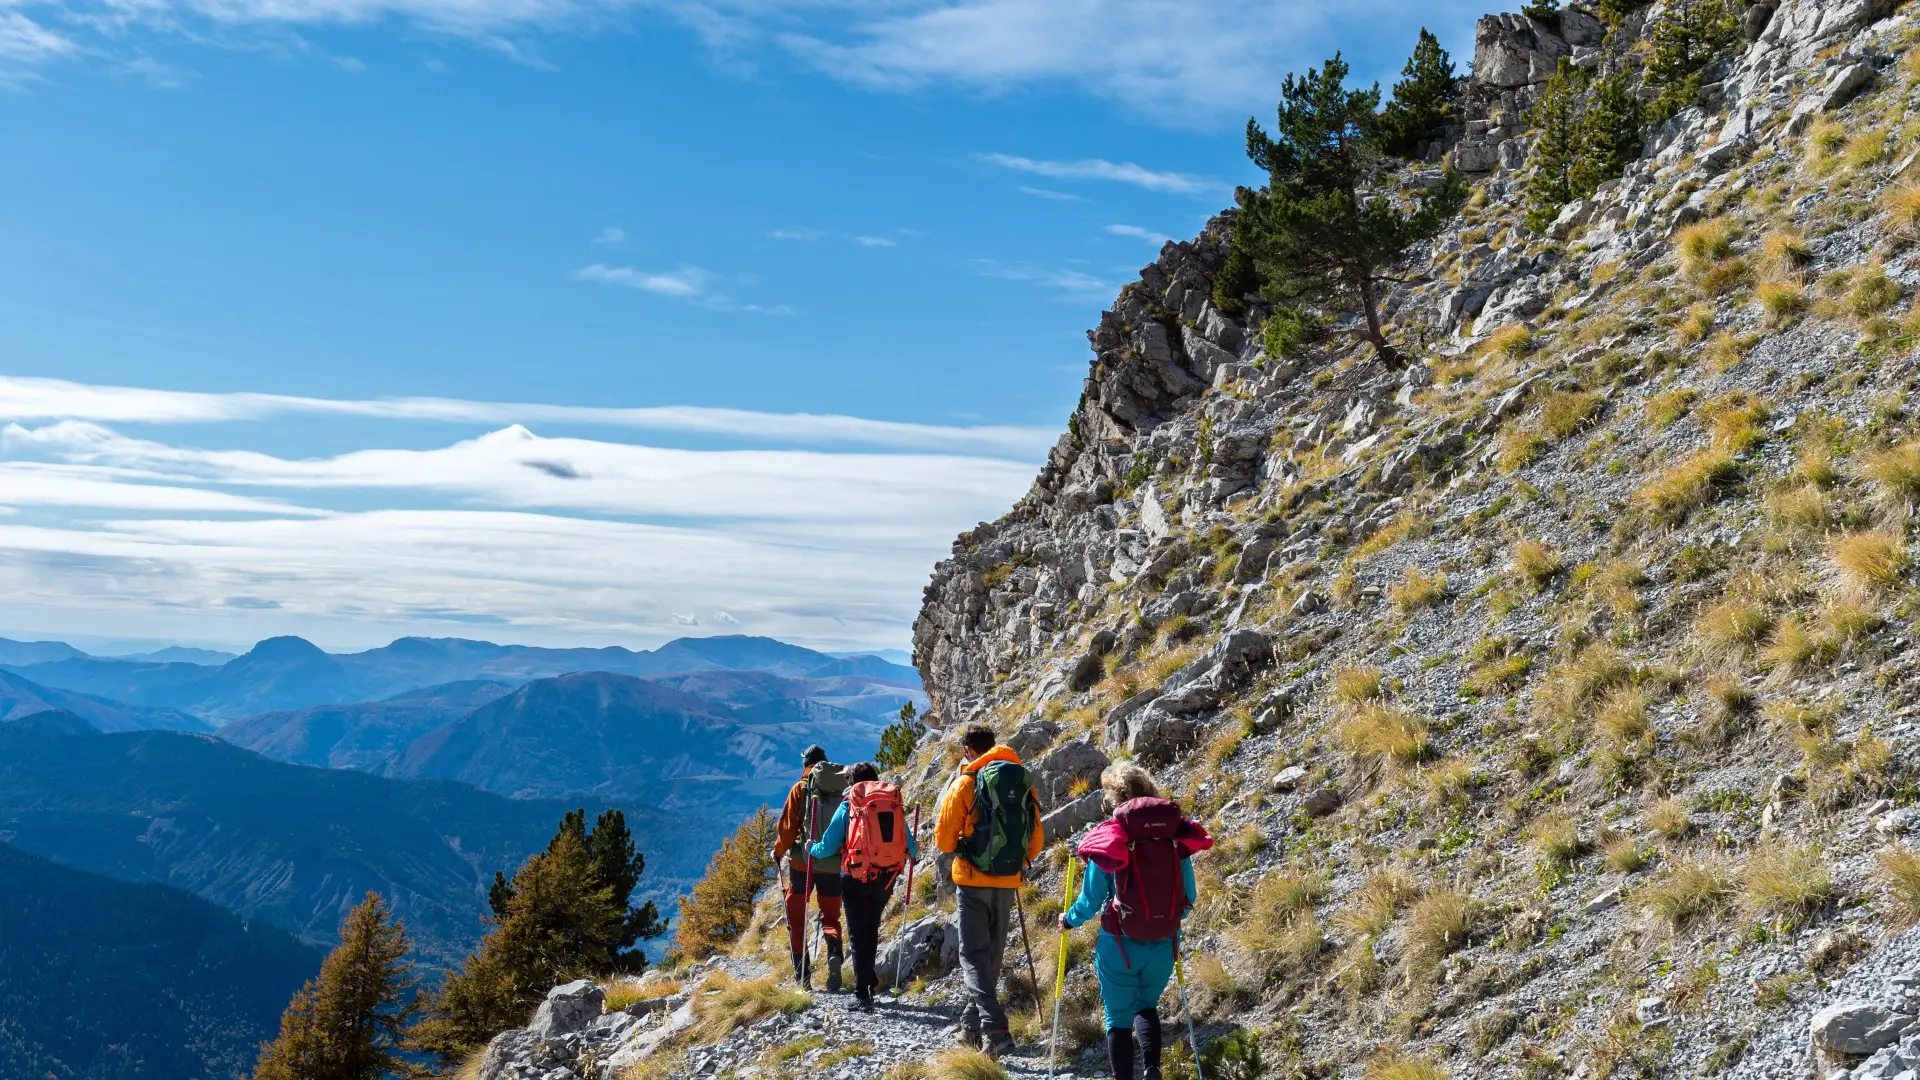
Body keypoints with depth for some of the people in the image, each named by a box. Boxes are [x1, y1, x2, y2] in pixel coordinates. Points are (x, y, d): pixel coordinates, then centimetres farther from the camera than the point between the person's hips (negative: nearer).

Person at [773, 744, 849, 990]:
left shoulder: (801, 788, -5)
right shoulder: (843, 788, 2)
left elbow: (787, 825, -4)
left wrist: (778, 851, 12)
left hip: (803, 862, -2)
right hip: (834, 865, 2)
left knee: (796, 916, 11)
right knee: (830, 916, 15)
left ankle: (802, 973, 3)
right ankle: (834, 954, -15)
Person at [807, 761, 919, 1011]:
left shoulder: (849, 806, -4)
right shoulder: (895, 804, 4)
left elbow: (827, 847, -3)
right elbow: (911, 849, 7)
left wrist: (811, 849, 19)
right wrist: (913, 852, 30)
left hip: (856, 877, -3)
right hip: (886, 877, 4)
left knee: (858, 934, 4)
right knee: (872, 929, 21)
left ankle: (863, 993, -2)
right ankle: (868, 984, 28)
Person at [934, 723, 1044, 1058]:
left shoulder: (965, 782, -9)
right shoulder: (1024, 782, 5)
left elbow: (943, 838, -5)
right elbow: (1037, 840, 8)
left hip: (973, 880, -5)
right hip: (1008, 881, 5)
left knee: (974, 954, -2)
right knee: (992, 954, 16)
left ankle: (994, 1027, -19)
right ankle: (972, 1026, 25)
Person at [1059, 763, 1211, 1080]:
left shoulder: (1108, 839, -12)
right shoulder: (1176, 835, -3)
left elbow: (1092, 900, -5)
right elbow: (1189, 897, 4)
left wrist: (1069, 920, 15)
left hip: (1120, 944, -3)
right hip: (1163, 944, 3)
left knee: (1119, 1017, 15)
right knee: (1146, 1006, 25)